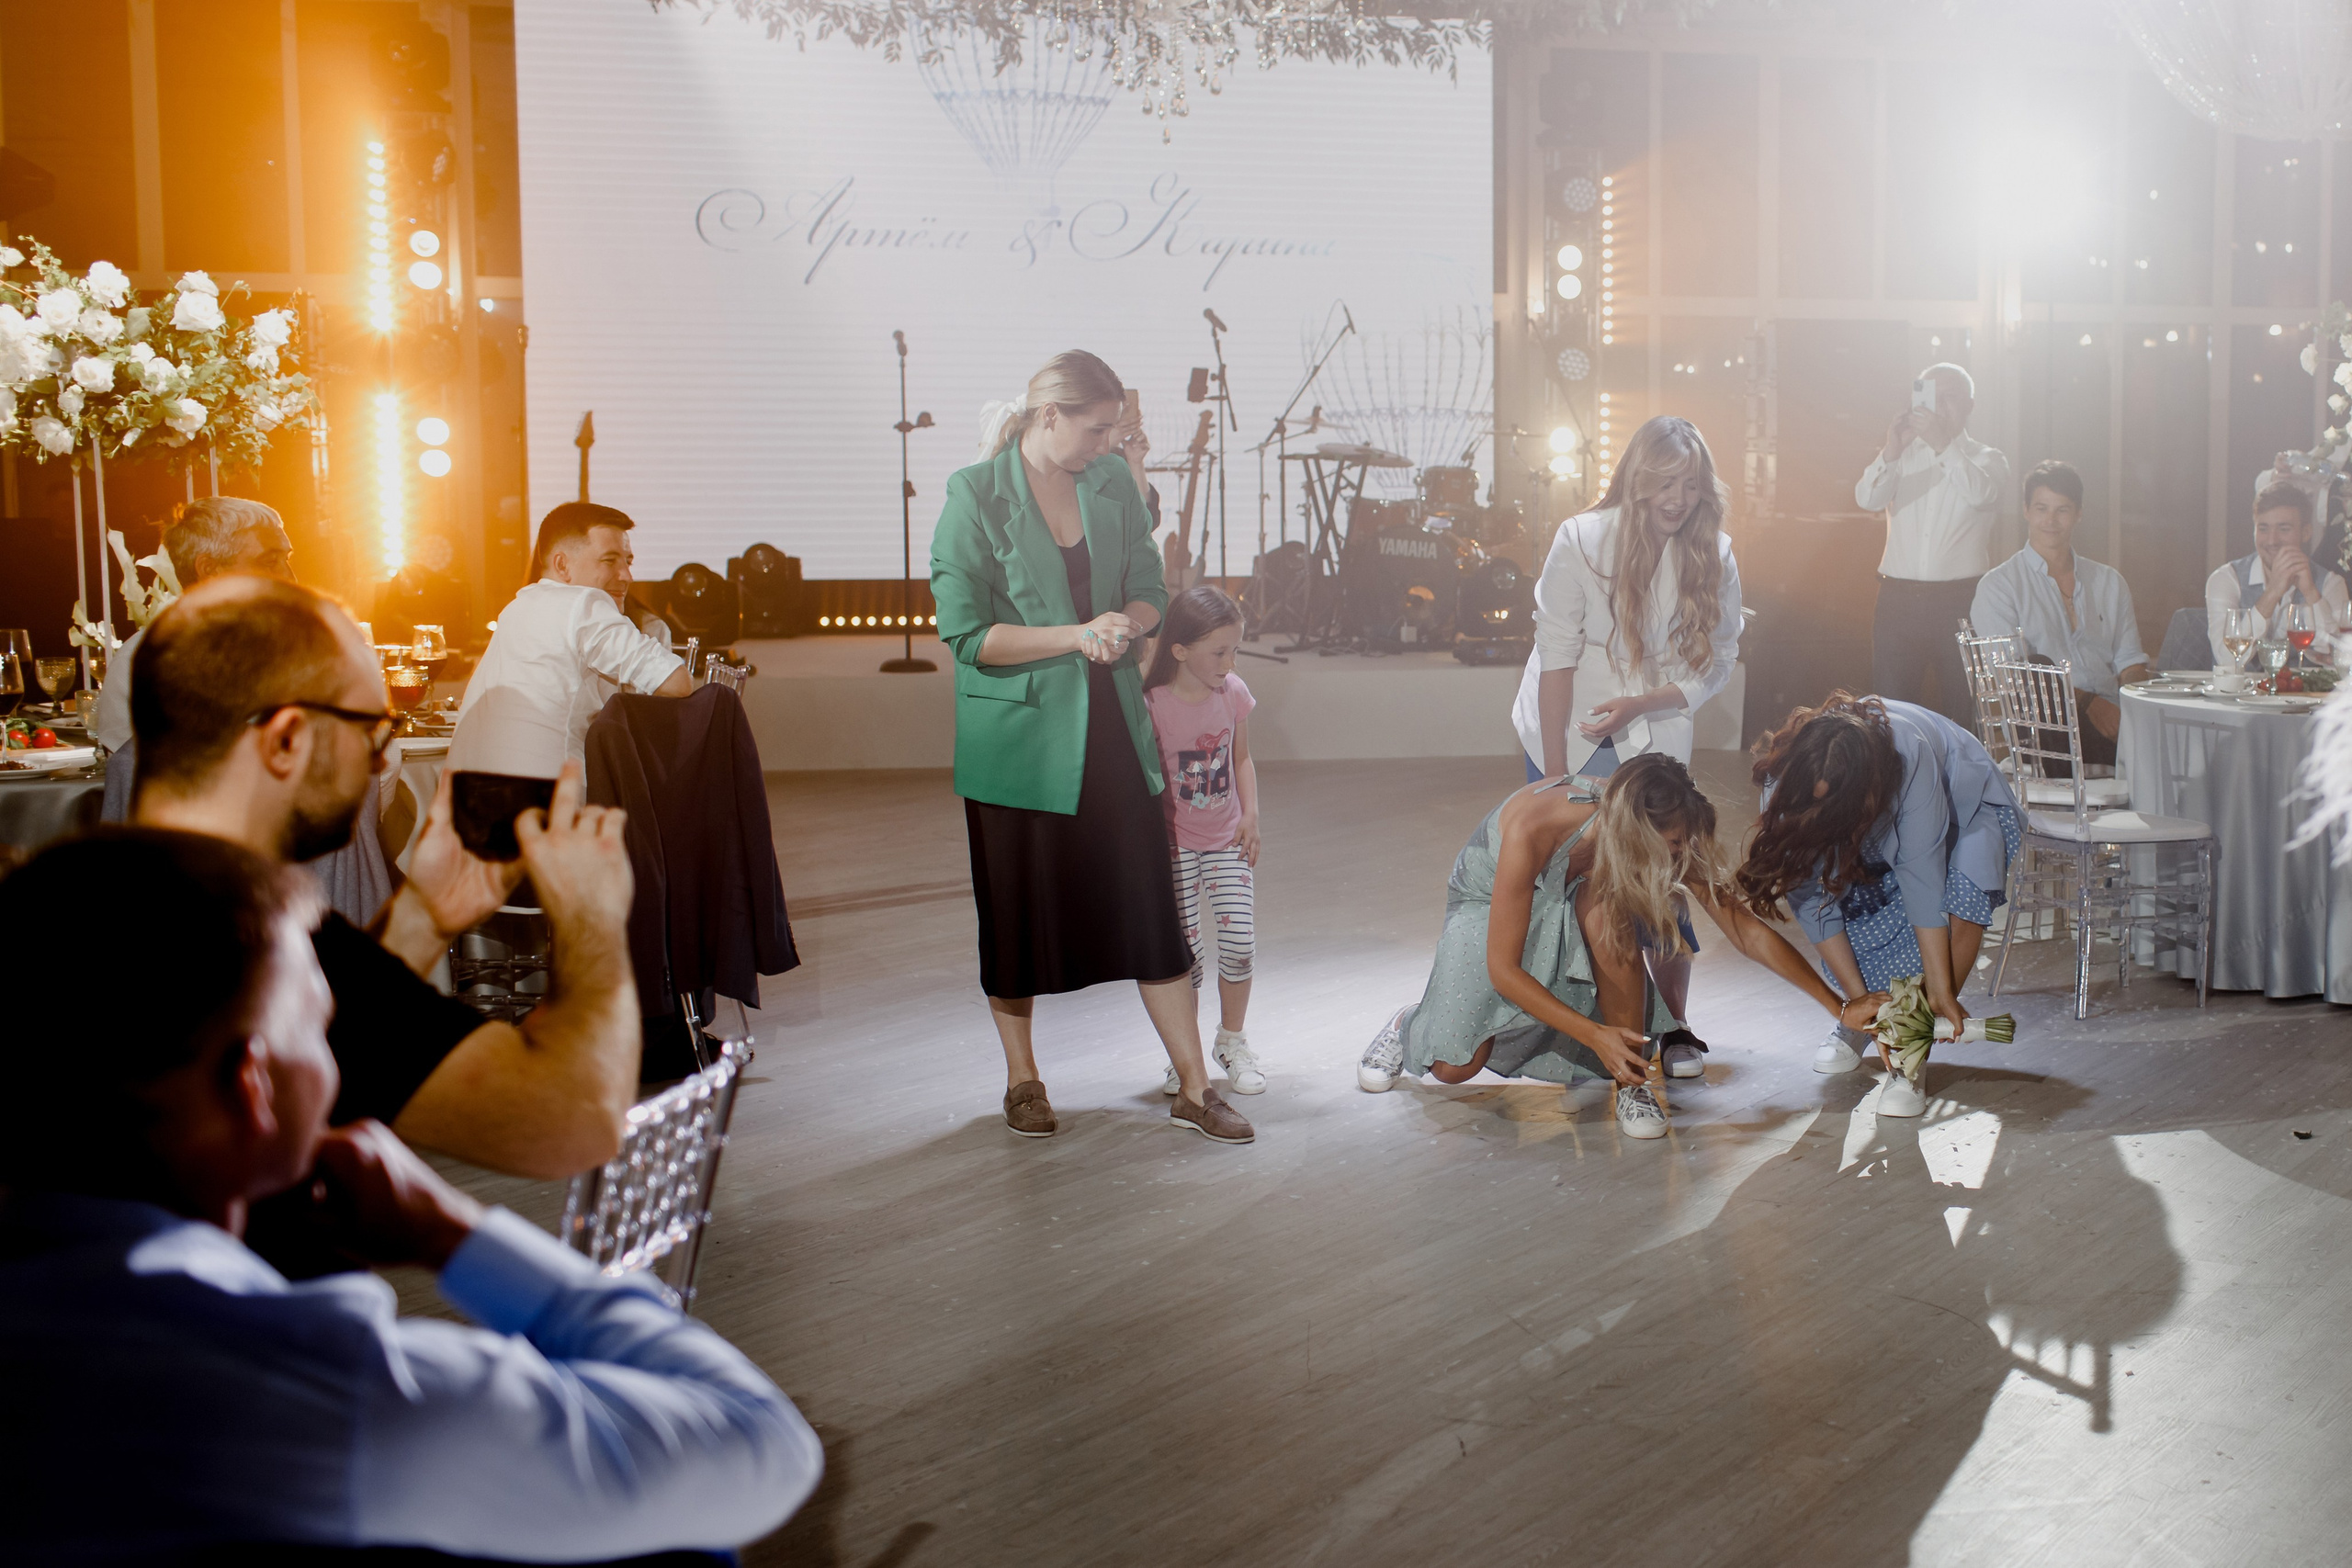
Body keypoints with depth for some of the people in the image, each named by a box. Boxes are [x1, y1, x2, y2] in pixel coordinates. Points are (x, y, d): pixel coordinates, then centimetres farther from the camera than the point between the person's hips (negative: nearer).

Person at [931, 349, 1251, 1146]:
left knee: (1150, 907, 2)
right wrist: (1075, 635, -20)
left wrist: (1122, 626, -14)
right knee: (1018, 916, 7)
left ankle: (1193, 1085, 9)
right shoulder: (976, 496, -9)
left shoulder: (1112, 483, 5)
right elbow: (966, 633, -12)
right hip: (1019, 735, -3)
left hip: (1110, 724, 4)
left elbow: (1149, 593, 10)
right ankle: (1022, 1079, 25)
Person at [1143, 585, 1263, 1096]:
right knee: (1185, 953, -5)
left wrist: (1250, 815, 2)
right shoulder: (1152, 704, -17)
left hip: (1227, 841, 4)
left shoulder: (1233, 693, -2)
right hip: (1175, 843, -4)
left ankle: (1233, 1041, 19)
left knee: (1239, 942, -4)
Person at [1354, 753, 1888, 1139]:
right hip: (1490, 908, -3)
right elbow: (1502, 969, -34)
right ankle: (1415, 1024, 19)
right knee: (1456, 1066, -19)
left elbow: (1748, 932, -19)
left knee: (1605, 909, -35)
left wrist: (1841, 1006, -21)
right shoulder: (1533, 829, -41)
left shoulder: (1671, 842, -28)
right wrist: (1594, 1034, -38)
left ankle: (1632, 1084, -18)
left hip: (1573, 910, 3)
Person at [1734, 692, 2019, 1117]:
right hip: (1879, 830, 4)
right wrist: (1856, 999, -28)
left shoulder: (1909, 755, -43)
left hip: (1964, 806, -4)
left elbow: (1921, 875, -39)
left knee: (1962, 900, -31)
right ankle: (1854, 1028, 12)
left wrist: (1940, 990, -36)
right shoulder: (1784, 780, -32)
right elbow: (1811, 897, -26)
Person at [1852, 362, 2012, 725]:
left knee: (1964, 714, -2)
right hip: (1898, 599, 1)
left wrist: (1943, 446, -26)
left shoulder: (1987, 460, 10)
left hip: (1960, 601, -1)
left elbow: (1982, 495, -14)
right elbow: (1867, 499, -4)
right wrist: (1890, 453, -22)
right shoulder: (1901, 455, 15)